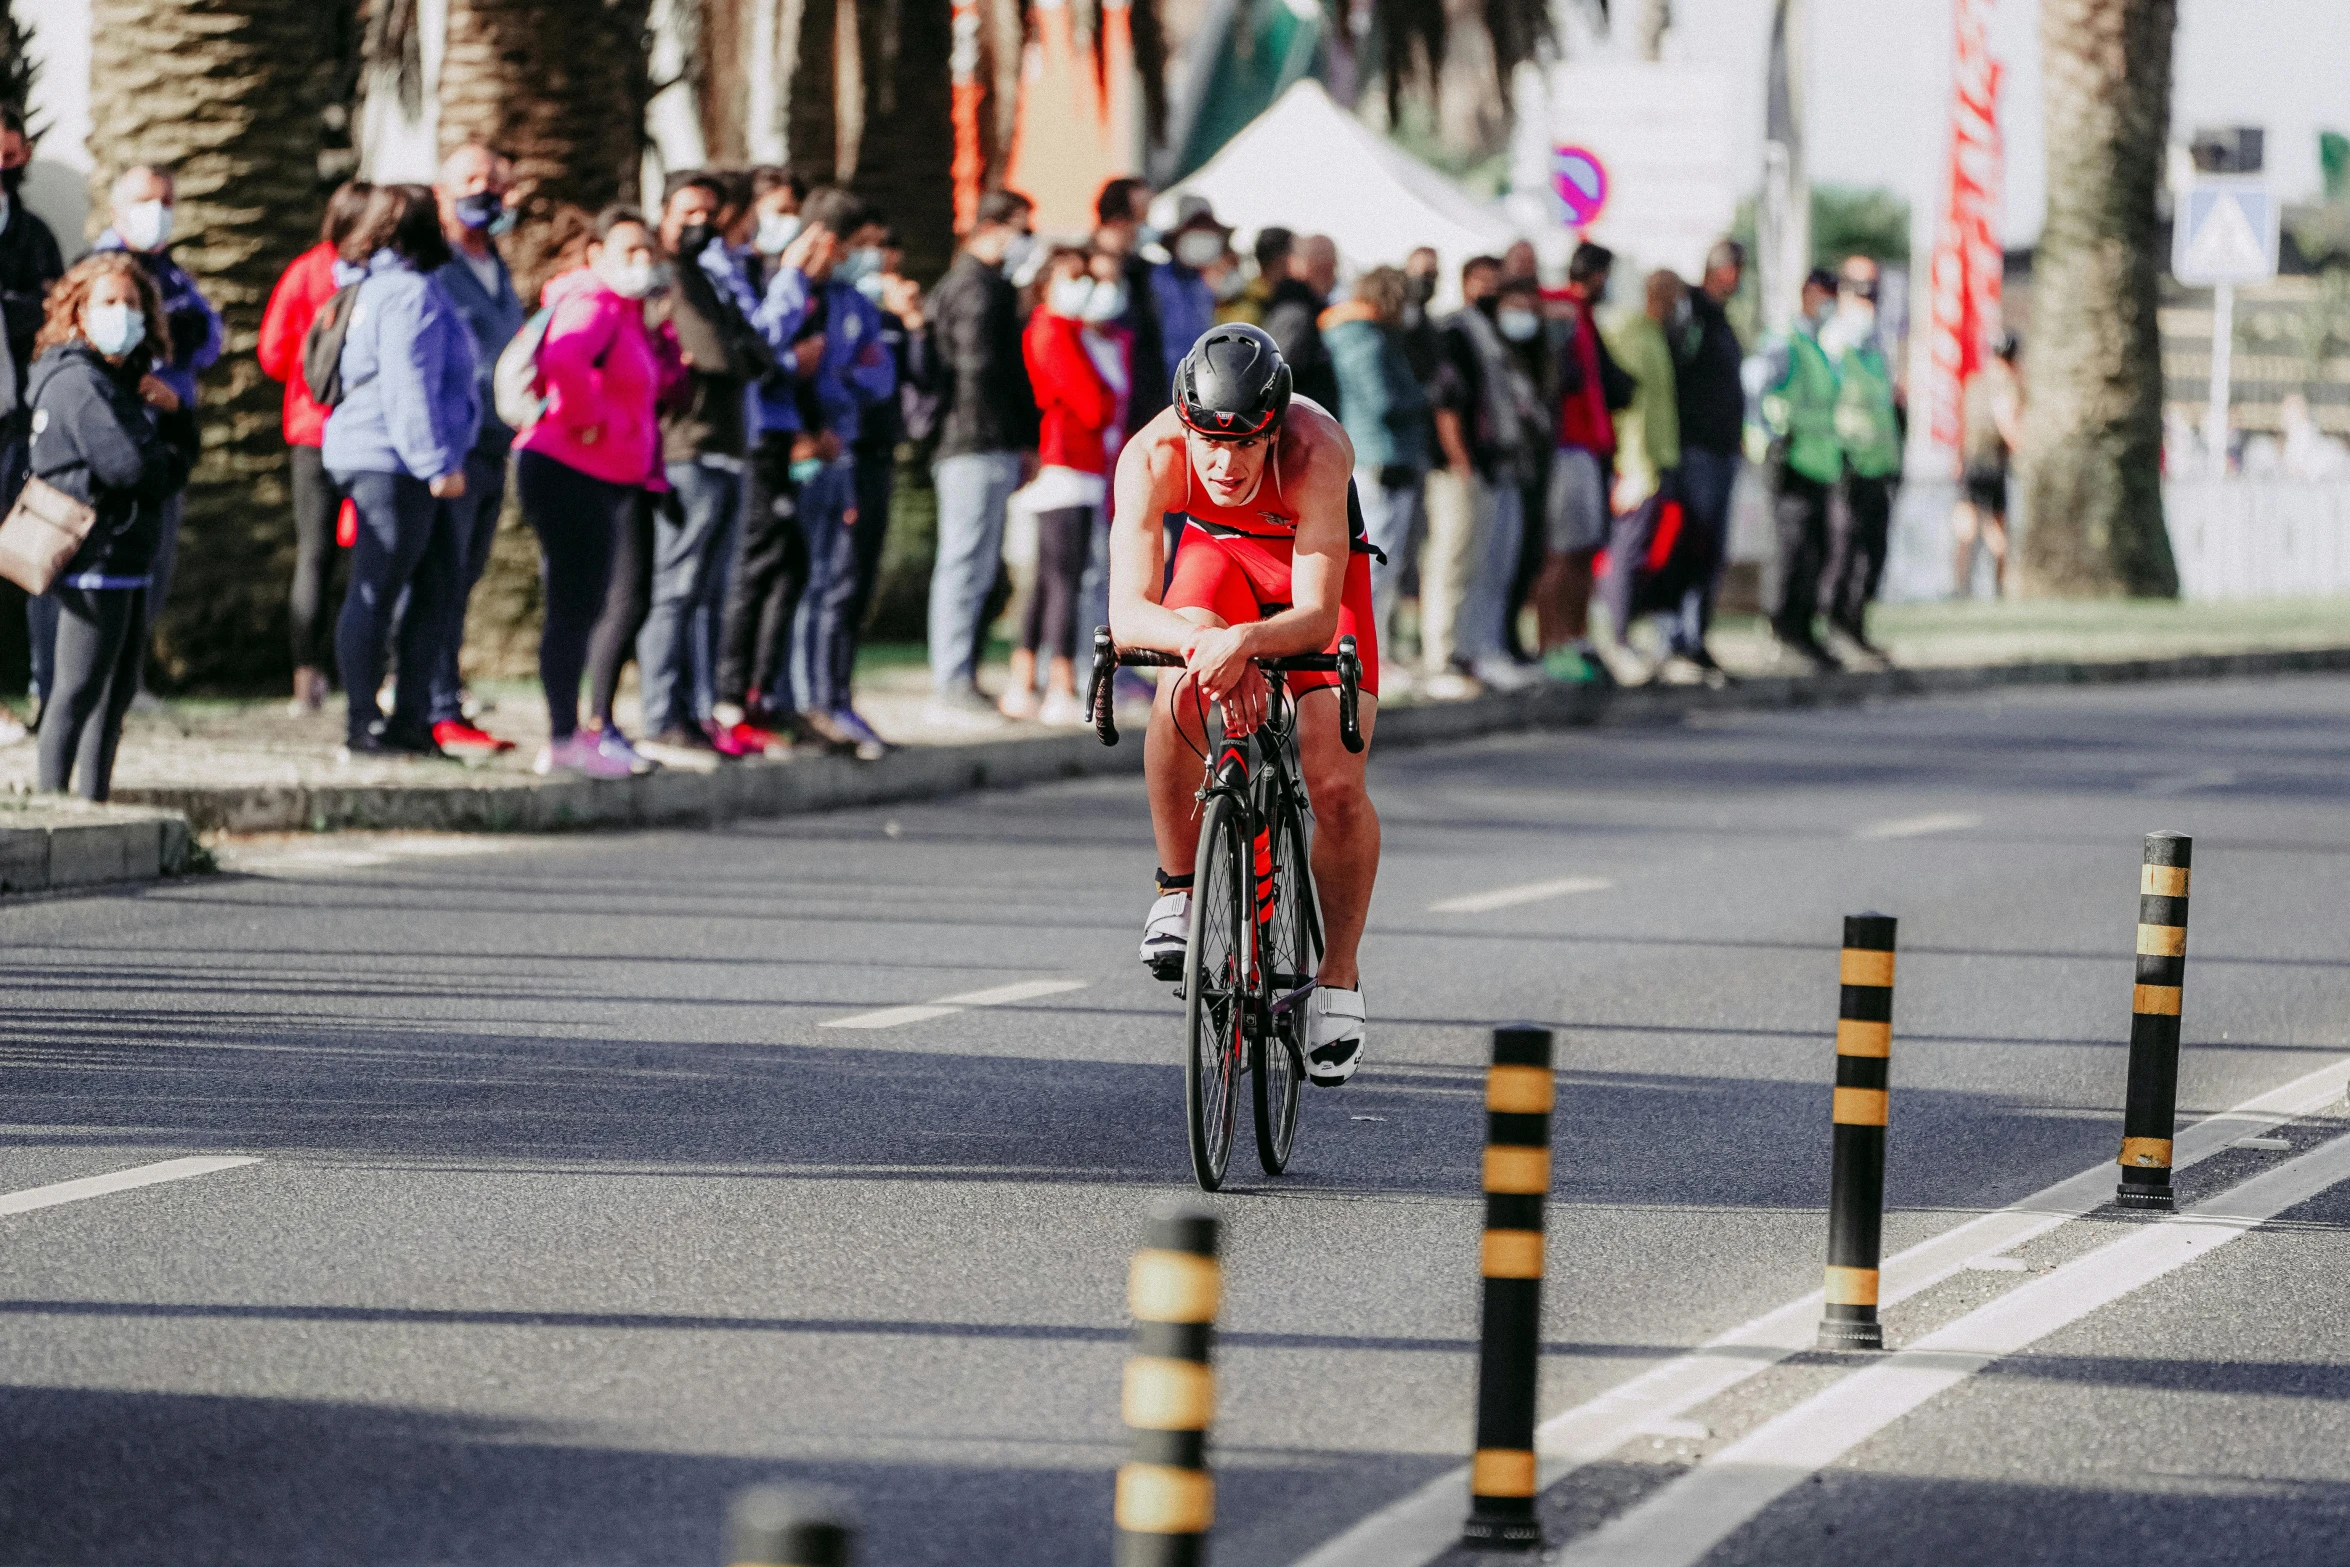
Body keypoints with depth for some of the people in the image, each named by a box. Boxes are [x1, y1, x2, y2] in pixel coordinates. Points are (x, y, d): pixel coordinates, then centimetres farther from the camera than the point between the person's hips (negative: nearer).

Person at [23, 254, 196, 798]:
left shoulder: (124, 379, 18)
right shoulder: (78, 381, -13)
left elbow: (182, 452, 19)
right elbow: (125, 465, -24)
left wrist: (173, 409, 0)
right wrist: (172, 467, -4)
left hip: (126, 559, 10)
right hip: (95, 556, -10)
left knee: (119, 690, 14)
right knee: (79, 691, -9)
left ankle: (95, 801, 20)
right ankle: (53, 801, -7)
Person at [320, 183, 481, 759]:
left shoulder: (376, 287, 18)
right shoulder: (410, 292, -14)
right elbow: (408, 388, -20)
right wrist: (436, 464, -19)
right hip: (392, 461, -11)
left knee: (437, 583, 13)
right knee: (377, 593, -5)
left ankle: (409, 718, 16)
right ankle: (363, 725, -2)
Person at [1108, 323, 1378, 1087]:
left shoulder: (1317, 451, -39)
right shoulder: (1152, 457, -34)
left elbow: (1317, 616, -41)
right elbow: (1127, 613, -38)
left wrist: (1246, 640, -61)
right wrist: (1201, 639, -58)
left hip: (1319, 568, -1)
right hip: (1216, 550, 1)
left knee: (1336, 785, -16)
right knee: (1182, 692, -32)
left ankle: (1339, 978, 5)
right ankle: (1177, 888, -9)